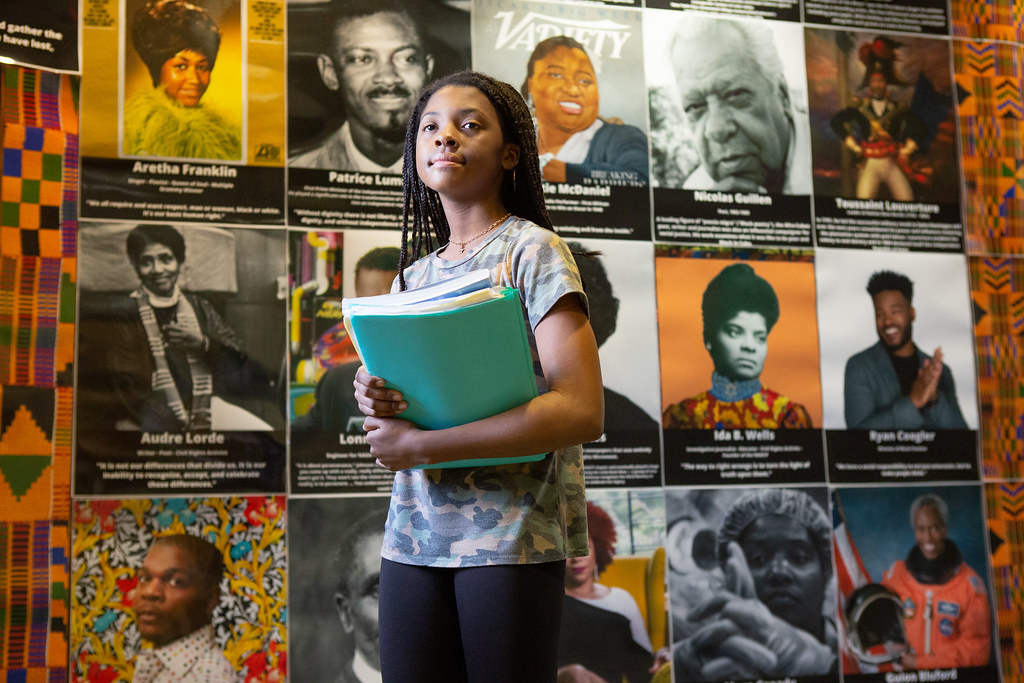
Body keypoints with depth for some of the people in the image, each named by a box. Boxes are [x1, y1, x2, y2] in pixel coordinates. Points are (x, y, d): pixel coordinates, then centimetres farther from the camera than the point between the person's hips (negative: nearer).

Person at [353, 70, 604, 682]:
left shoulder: (534, 250, -4)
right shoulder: (413, 275, 15)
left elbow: (582, 412, -16)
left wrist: (422, 446, -15)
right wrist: (375, 400, -6)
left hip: (512, 536, -5)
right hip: (413, 538, 5)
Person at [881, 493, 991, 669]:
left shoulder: (970, 582, -1)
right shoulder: (895, 574, 5)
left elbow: (977, 650, -2)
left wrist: (919, 662, -7)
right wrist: (901, 658, -7)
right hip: (903, 677, 1)